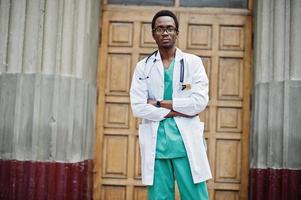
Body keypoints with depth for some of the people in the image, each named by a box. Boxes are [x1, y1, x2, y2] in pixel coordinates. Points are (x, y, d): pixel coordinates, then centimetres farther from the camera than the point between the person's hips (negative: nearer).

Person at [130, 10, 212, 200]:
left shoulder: (193, 62, 5)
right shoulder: (143, 67, 8)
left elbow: (200, 102, -7)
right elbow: (138, 107, -4)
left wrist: (159, 103, -6)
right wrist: (177, 111, -8)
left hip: (187, 141, -1)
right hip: (155, 143, 1)